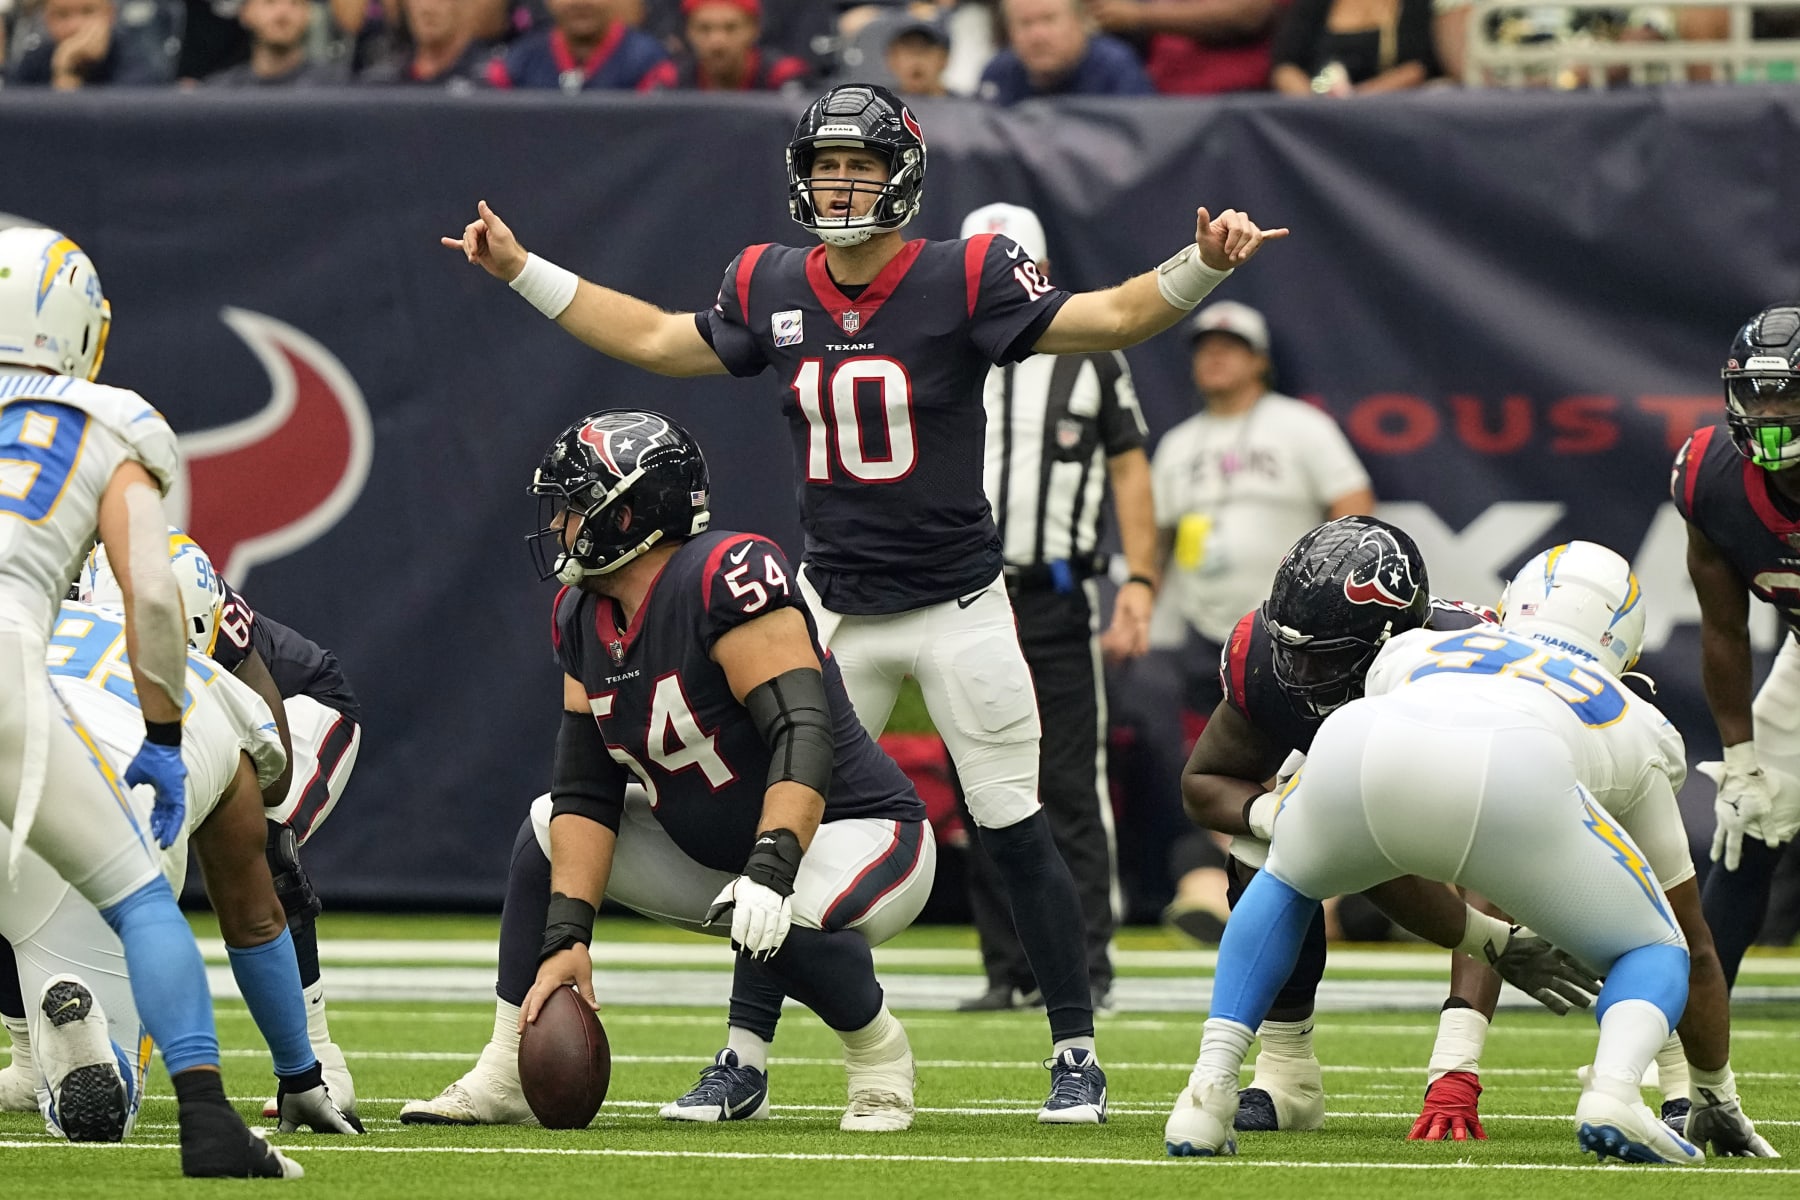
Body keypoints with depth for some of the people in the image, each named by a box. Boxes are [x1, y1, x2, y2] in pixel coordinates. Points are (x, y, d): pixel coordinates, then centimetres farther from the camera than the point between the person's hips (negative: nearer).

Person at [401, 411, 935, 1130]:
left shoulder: (724, 580, -25)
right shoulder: (586, 619, 1)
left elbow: (804, 734, -34)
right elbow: (586, 789, -1)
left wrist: (771, 870, -46)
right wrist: (566, 936, -12)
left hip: (855, 836, -9)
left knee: (780, 920, -39)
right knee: (552, 828, 9)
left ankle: (877, 1050, -7)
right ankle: (503, 1080, 10)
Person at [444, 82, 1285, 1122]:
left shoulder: (962, 281, -11)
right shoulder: (774, 290, 2)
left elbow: (1110, 320, -15)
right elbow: (660, 341, 18)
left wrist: (1201, 266, -32)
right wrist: (522, 272, 19)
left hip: (957, 606, -4)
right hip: (835, 607, 4)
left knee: (1016, 831, -3)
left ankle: (1077, 1056, 7)